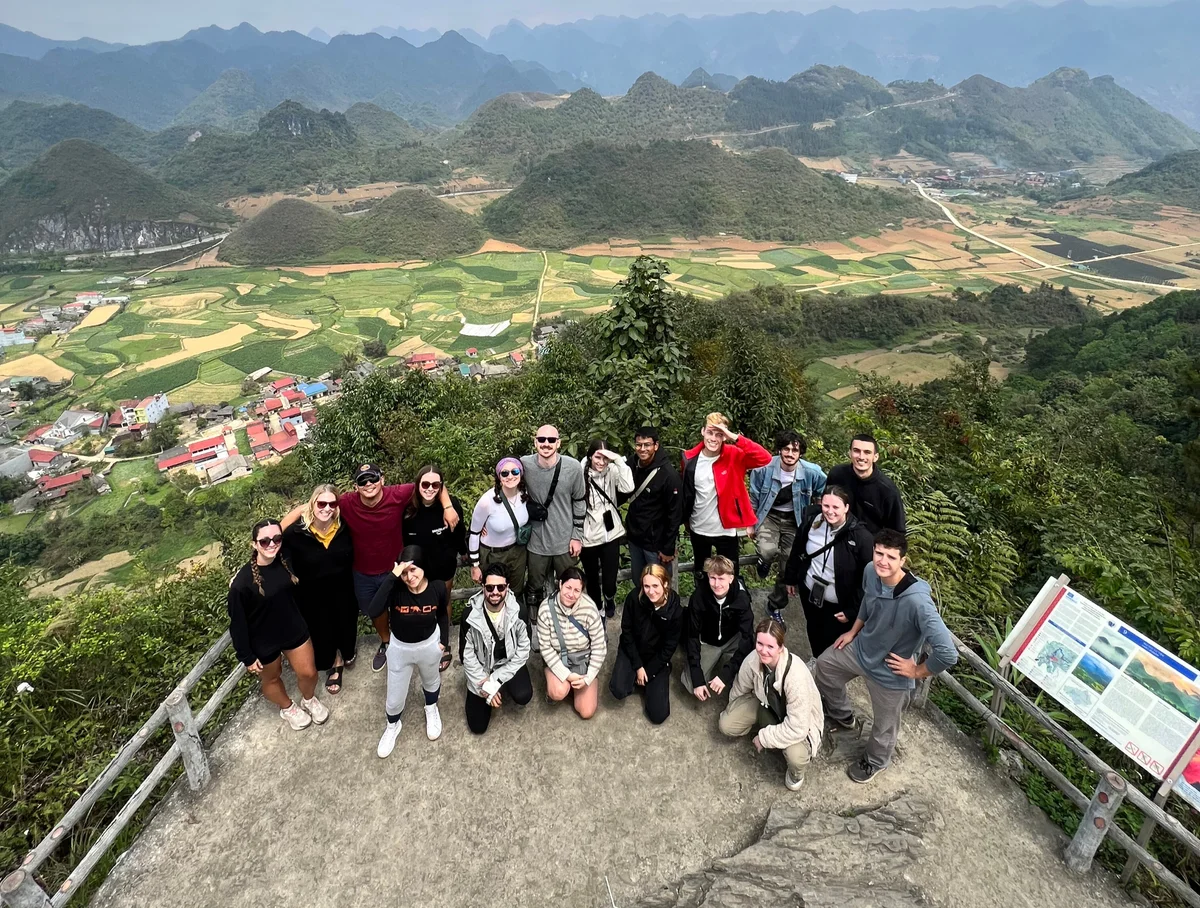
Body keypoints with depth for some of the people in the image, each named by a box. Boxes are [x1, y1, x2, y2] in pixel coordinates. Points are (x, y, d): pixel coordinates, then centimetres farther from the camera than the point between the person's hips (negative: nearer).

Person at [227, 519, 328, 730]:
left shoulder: (285, 561, -14)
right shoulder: (242, 582, -29)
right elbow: (238, 623, -18)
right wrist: (246, 656, -11)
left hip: (294, 630, 4)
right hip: (263, 641, -3)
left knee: (308, 673, 15)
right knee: (271, 679, 23)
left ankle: (309, 699, 49)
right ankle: (287, 708, 53)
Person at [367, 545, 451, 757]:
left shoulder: (437, 587, -23)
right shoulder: (395, 588, -28)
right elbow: (374, 611, -47)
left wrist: (444, 641, 1)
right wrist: (392, 576, -48)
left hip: (430, 644, 1)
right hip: (400, 647, -1)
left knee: (432, 681, 29)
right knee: (394, 696, 16)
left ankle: (431, 709, 63)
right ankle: (392, 725, 51)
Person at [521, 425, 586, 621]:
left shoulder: (573, 468, -15)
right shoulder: (525, 464, -15)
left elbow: (580, 503, -2)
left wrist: (577, 536, -1)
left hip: (565, 542, 0)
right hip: (537, 542, 1)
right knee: (534, 590, 19)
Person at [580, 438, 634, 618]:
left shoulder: (612, 471, -6)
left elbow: (628, 487, -24)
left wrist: (618, 459, -27)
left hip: (611, 533, 1)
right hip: (588, 536, 0)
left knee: (609, 581, 3)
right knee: (592, 580, 15)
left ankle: (610, 599, 39)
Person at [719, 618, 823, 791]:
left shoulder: (796, 675, -41)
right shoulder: (753, 660, -26)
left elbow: (797, 728, -34)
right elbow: (739, 690, -2)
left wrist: (764, 738, -23)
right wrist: (735, 711, 15)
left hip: (799, 720, -5)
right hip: (766, 704, 5)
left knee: (796, 756, -33)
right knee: (726, 725, -12)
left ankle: (796, 773, 6)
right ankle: (768, 727, 17)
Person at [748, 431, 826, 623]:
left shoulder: (812, 472, -19)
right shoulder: (764, 468, -20)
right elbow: (754, 498, -5)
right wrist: (751, 524, 3)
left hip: (793, 521, 2)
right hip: (769, 516, -1)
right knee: (768, 551, -31)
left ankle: (775, 606, 30)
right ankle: (764, 560, 9)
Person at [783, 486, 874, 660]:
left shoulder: (861, 537, -26)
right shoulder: (812, 520, -12)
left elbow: (866, 579, -19)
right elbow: (797, 551, 4)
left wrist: (852, 610, -16)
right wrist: (790, 578, 12)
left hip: (838, 604, -5)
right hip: (809, 592, 5)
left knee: (832, 645, 10)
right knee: (814, 635, 27)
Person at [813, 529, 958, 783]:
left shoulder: (917, 601, -40)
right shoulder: (871, 572, -20)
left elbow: (948, 654, -38)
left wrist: (917, 671, -23)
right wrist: (853, 631, 12)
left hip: (889, 672, -5)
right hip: (860, 648, 6)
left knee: (884, 726, 20)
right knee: (824, 665, 25)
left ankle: (874, 763, 54)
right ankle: (842, 717, 53)